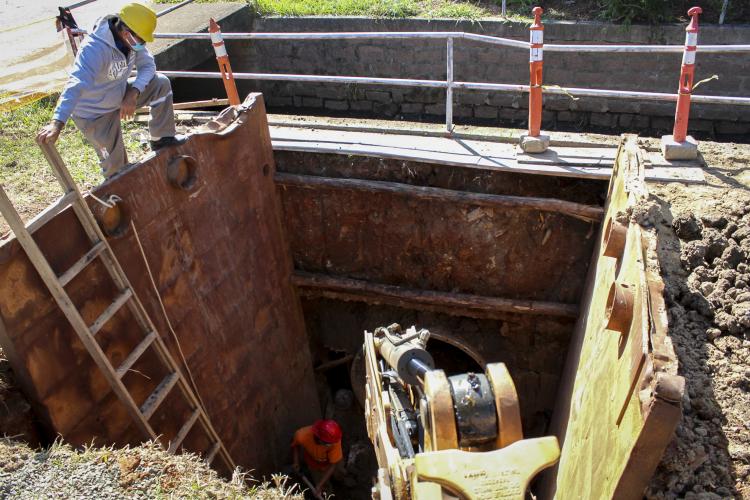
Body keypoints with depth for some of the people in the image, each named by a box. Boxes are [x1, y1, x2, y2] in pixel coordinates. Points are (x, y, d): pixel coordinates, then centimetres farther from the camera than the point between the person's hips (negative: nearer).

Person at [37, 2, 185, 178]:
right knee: (116, 164, 1)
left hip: (120, 95, 7)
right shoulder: (95, 49, -37)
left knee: (161, 84, -7)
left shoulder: (131, 38, -16)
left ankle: (162, 138, 6)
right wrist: (57, 123, -59)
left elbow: (148, 65, -7)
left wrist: (133, 93, -25)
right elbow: (76, 84, -47)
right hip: (95, 113, -6)